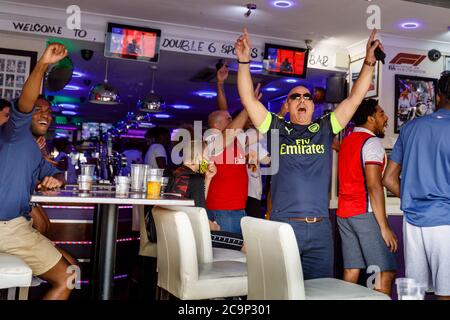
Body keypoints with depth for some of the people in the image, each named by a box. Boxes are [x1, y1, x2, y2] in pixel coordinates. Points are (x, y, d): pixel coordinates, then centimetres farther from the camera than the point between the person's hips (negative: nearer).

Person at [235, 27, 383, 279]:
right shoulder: (276, 128, 9)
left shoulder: (325, 129, 13)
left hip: (320, 227, 2)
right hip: (283, 224, -2)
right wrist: (244, 61, -5)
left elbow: (355, 98, 10)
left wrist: (369, 62, 3)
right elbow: (248, 99, 2)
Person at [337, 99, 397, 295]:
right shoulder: (372, 142, -7)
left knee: (351, 271, 7)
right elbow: (374, 186, -16)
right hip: (366, 213, -8)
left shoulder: (346, 141, 18)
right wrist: (384, 227, -16)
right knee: (386, 272, -6)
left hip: (343, 213, 8)